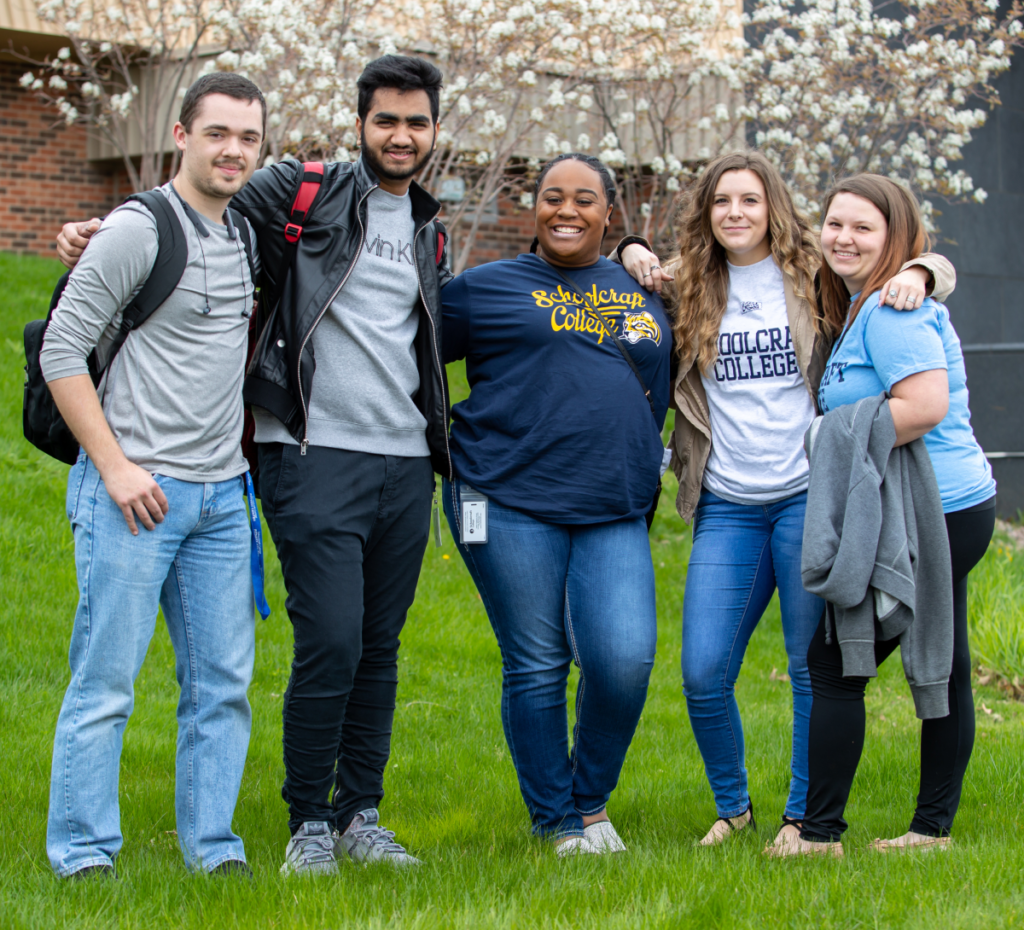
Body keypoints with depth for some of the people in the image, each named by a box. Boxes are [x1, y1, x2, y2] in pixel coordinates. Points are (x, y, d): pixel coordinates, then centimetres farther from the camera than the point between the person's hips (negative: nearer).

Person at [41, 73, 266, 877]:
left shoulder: (244, 237, 13)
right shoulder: (137, 230, -8)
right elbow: (62, 351, -10)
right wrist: (114, 466, -15)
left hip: (222, 496, 7)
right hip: (137, 493, -7)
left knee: (223, 682, 7)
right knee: (106, 683, -3)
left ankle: (213, 848, 15)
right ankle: (83, 856, 5)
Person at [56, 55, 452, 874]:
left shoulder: (430, 233, 18)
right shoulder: (302, 194, 0)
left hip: (405, 464, 6)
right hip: (318, 457, -5)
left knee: (380, 647, 9)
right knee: (330, 643, -10)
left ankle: (359, 816, 19)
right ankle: (309, 823, 4)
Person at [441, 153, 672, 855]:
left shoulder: (645, 293, 17)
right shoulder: (487, 288, 6)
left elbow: (662, 393, 29)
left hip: (616, 514, 3)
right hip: (510, 505, -2)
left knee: (625, 661, -11)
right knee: (536, 667, 0)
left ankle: (592, 799, 13)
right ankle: (558, 821, 17)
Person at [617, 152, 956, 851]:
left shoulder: (815, 275, 3)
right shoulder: (689, 286, 10)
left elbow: (935, 265, 8)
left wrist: (916, 274, -13)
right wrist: (631, 256, 7)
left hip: (808, 497, -2)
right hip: (727, 507, 2)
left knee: (814, 670, 3)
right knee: (703, 674, -2)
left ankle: (803, 817, 18)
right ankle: (732, 806, 19)